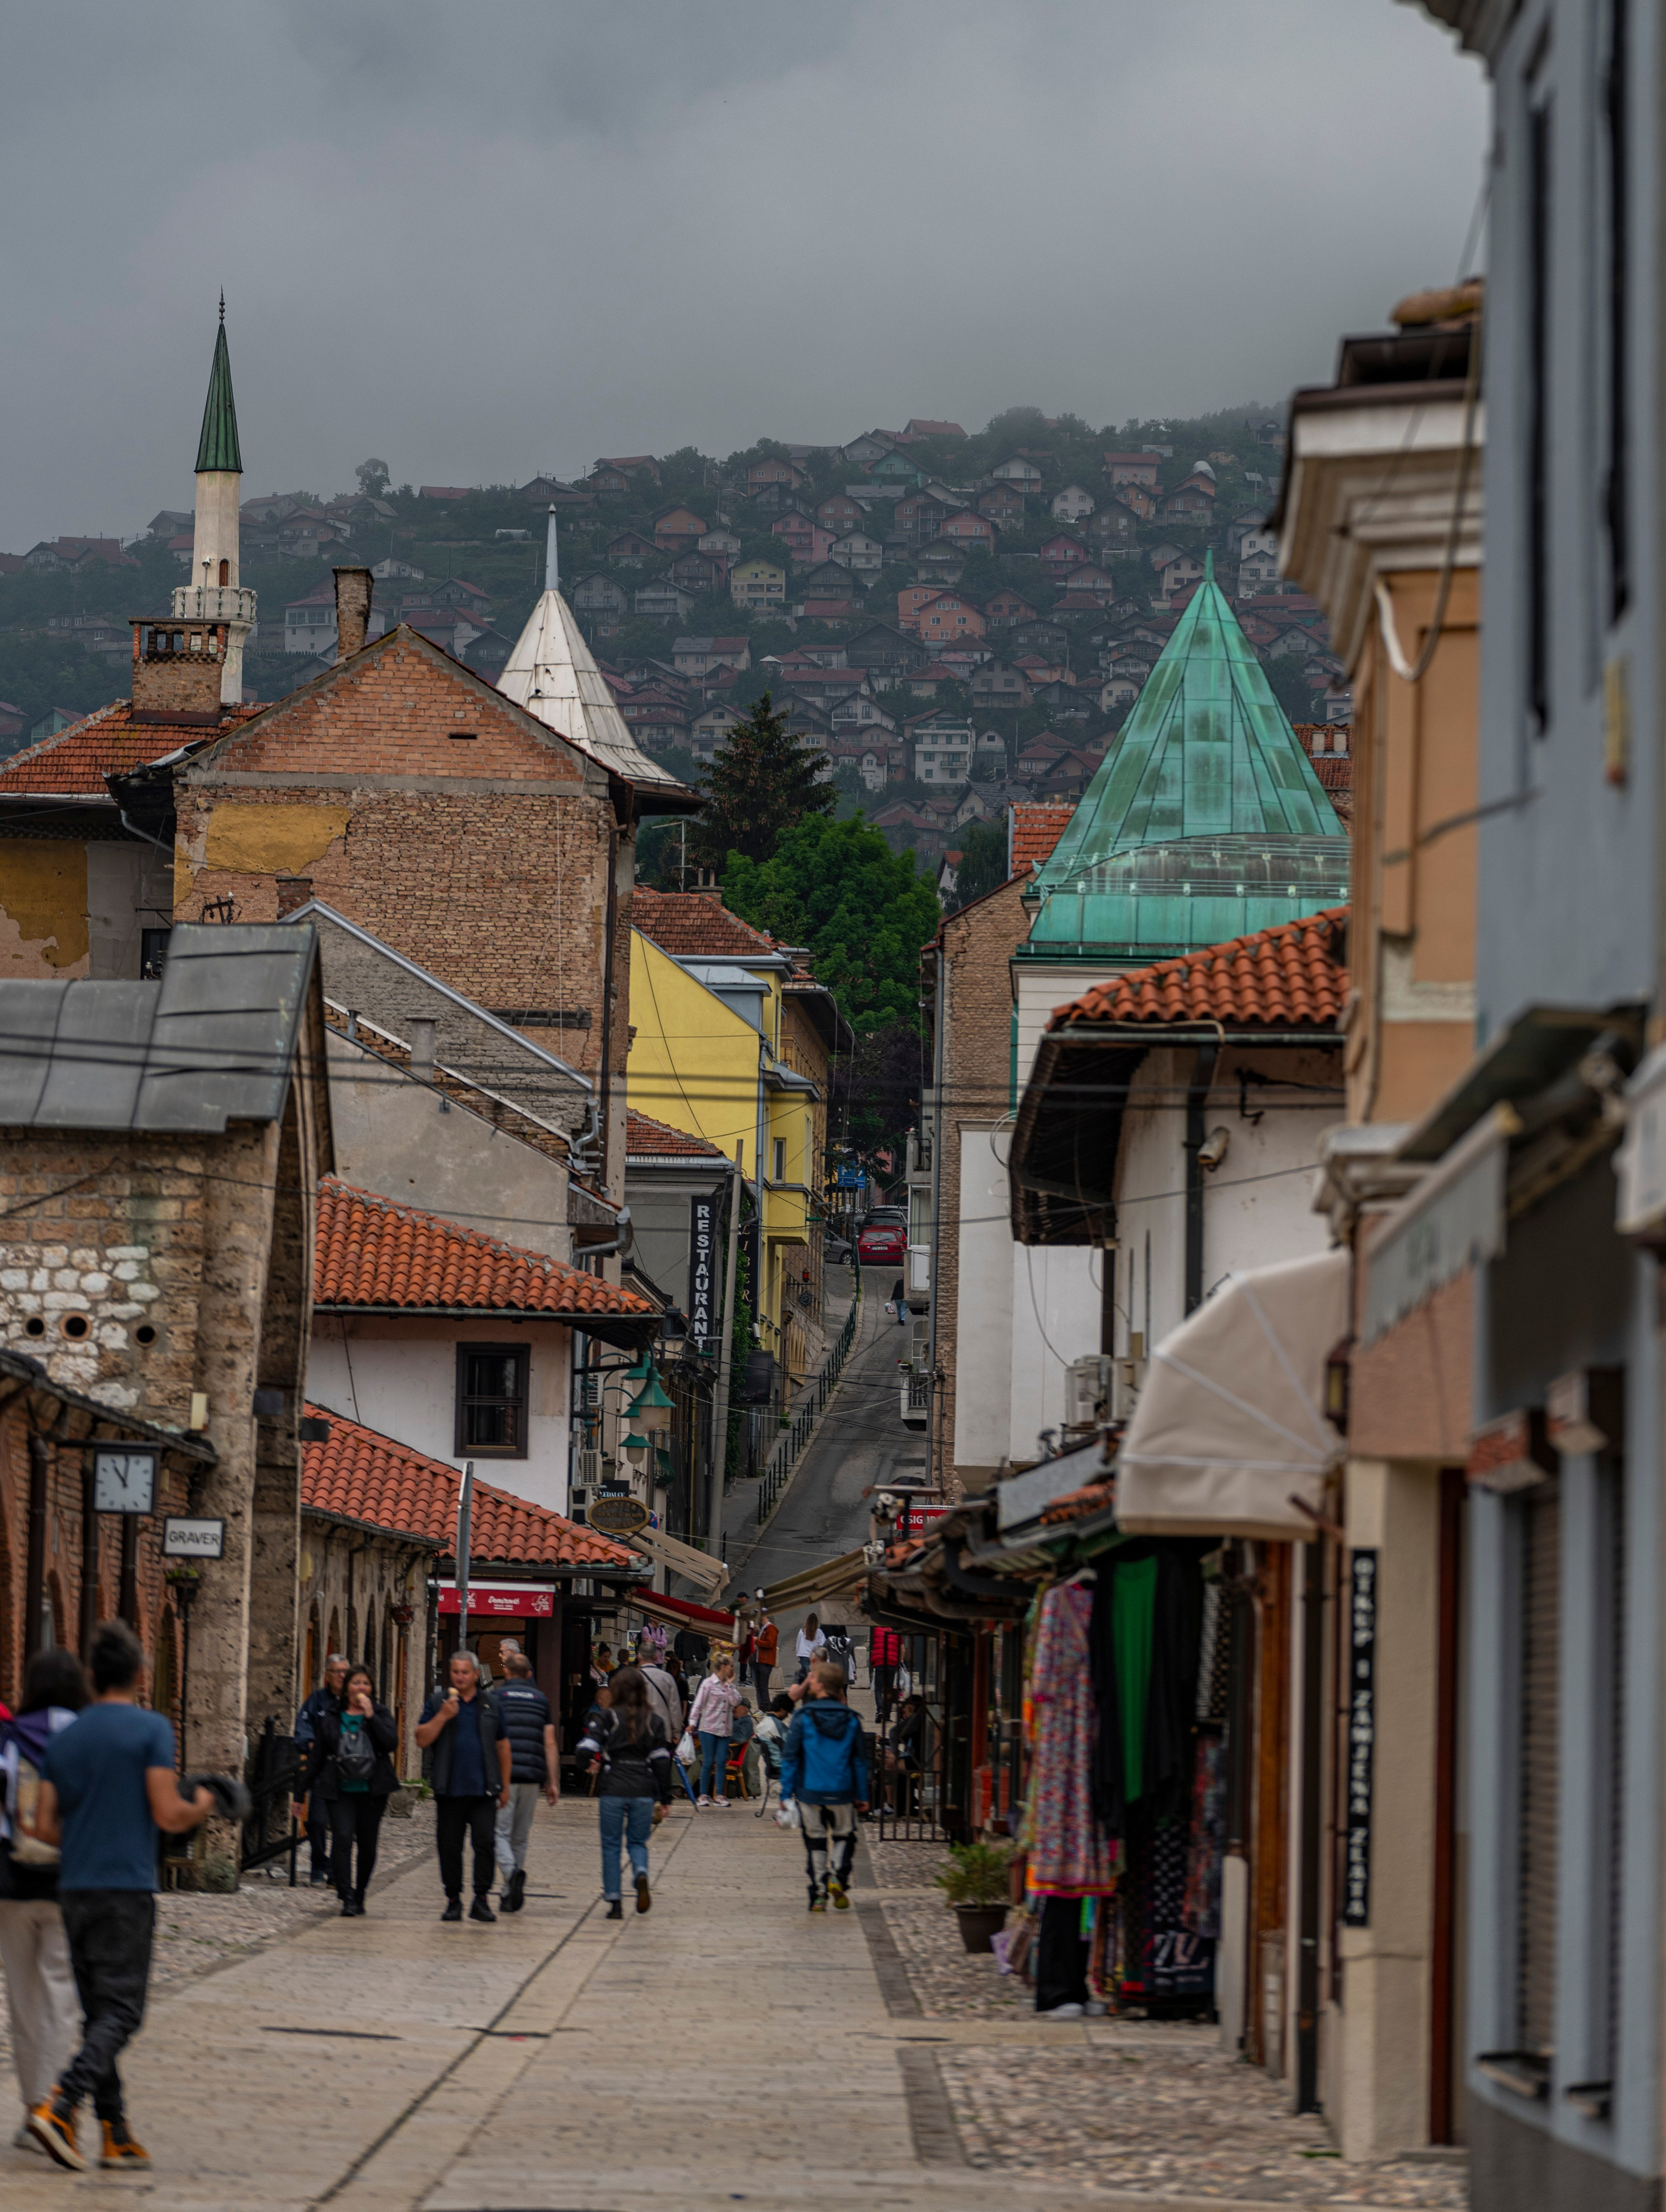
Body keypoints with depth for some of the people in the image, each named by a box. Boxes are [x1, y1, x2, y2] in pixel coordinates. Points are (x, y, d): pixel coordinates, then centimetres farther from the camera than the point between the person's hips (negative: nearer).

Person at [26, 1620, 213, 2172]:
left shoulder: (64, 1738, 10)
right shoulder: (150, 1729, -6)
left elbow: (45, 1827, 8)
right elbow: (168, 1816, -12)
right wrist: (201, 1807, 10)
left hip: (74, 1887, 6)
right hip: (126, 1888, -6)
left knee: (98, 2013, 11)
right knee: (120, 2012, -5)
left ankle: (116, 2135, 9)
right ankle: (57, 2107, -24)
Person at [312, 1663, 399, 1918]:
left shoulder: (381, 1714, 7)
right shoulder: (330, 1717, 9)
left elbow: (391, 1743, -10)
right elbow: (319, 1755, 13)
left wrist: (371, 1716, -14)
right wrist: (314, 1788, 13)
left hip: (372, 1791, 1)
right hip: (340, 1791, -1)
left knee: (367, 1844, 7)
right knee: (342, 1837, -17)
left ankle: (359, 1896, 25)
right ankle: (347, 1899, -20)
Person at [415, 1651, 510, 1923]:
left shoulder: (490, 1706, 10)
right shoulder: (437, 1703, 7)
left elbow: (502, 1748, 14)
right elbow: (422, 1740, -1)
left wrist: (504, 1786, 10)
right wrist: (443, 1716, -14)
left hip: (483, 1789, 0)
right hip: (450, 1789, 0)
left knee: (485, 1842, -9)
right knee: (449, 1847, 3)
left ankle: (481, 1900, -5)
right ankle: (453, 1901, 12)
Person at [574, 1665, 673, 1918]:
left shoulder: (608, 1719, -3)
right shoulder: (654, 1721, 4)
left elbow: (586, 1750, -11)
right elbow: (661, 1762, 3)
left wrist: (595, 1761, 13)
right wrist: (664, 1799, 8)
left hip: (613, 1791, -2)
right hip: (644, 1791, 2)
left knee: (611, 1845, 9)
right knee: (637, 1842, 15)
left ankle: (614, 1902, 5)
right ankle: (641, 1873, -18)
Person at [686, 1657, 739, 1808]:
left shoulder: (730, 1685, 12)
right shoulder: (709, 1683, -4)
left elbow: (735, 1702, -3)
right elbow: (698, 1704, -7)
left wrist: (729, 1685, -4)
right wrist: (692, 1723, -13)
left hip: (724, 1729, 5)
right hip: (709, 1727, -5)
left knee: (722, 1762, 1)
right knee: (708, 1762, -3)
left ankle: (719, 1795, 4)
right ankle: (703, 1794, 4)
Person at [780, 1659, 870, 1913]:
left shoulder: (803, 1718, -7)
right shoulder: (850, 1719, 1)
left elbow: (790, 1757, -6)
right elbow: (860, 1759, 5)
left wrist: (786, 1793, 0)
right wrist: (862, 1796, 12)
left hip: (810, 1794, -1)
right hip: (842, 1793, 1)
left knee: (815, 1841, 9)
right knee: (845, 1836, 18)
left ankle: (819, 1895, 6)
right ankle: (839, 1877, -4)